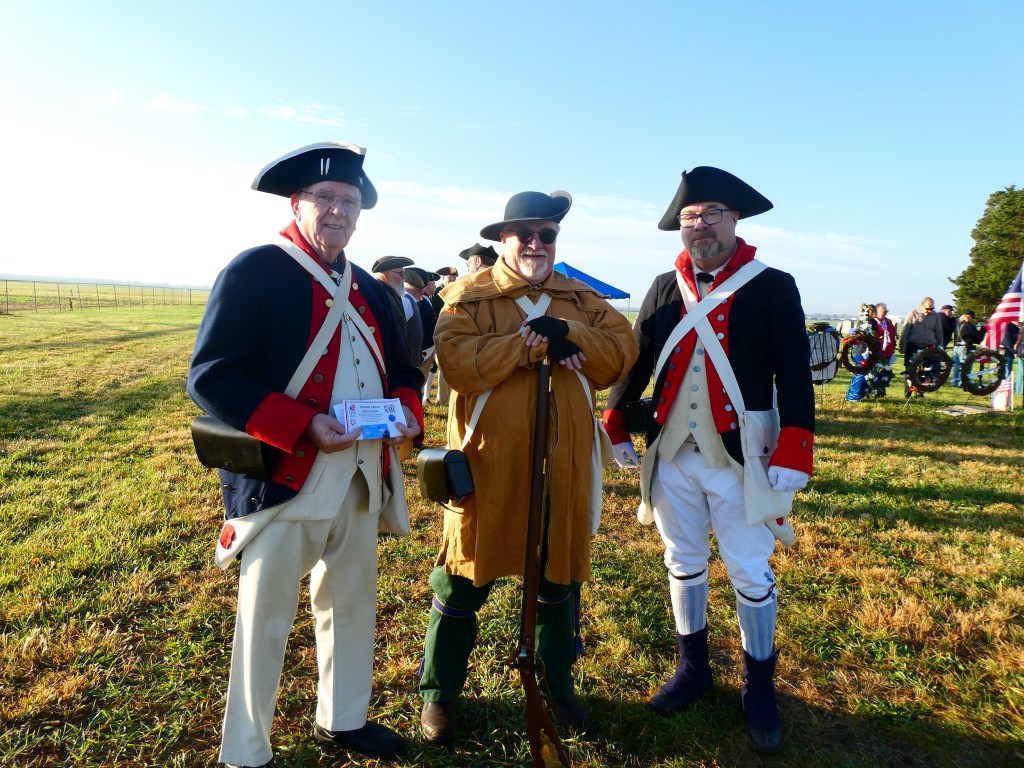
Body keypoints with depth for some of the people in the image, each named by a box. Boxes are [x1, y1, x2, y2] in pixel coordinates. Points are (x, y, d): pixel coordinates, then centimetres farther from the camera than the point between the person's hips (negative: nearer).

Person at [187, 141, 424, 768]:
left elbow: (401, 368, 19)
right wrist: (303, 427, -24)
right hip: (283, 478, -7)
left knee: (353, 603, 20)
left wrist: (407, 411, -4)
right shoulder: (254, 271, -9)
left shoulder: (370, 290, 13)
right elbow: (211, 376, -16)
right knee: (266, 620, 7)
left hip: (361, 477, 7)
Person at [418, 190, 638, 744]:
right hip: (489, 461, -3)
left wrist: (568, 333, -17)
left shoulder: (581, 299, 10)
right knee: (465, 577, 9)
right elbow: (456, 363, -19)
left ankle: (557, 684, 38)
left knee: (560, 575, 17)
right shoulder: (470, 296, -3)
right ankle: (440, 692, 29)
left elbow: (623, 353, -2)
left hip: (563, 464, 4)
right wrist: (532, 340, -21)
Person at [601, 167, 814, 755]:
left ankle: (759, 686, 29)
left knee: (751, 574, 8)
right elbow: (636, 361, 10)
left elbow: (795, 376, -7)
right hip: (673, 453, 4)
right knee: (684, 563, 15)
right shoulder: (665, 288, 5)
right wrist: (617, 427, 6)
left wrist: (793, 455, -14)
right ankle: (694, 668, 35)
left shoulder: (773, 287, -5)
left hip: (741, 455, -3)